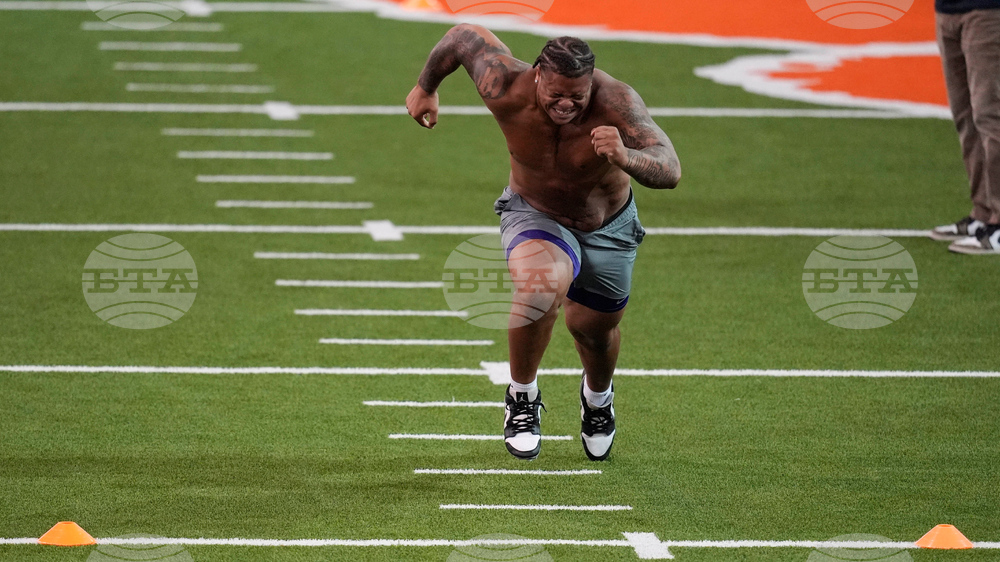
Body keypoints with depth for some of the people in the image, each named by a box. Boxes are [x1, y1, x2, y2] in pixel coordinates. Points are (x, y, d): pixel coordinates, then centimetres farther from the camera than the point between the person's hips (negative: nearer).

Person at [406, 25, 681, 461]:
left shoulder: (616, 103, -36)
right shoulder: (506, 90, -32)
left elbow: (670, 172, -44)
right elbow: (464, 35, -13)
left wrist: (625, 157, -66)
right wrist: (426, 87, 5)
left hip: (606, 227, 1)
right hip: (534, 215, -1)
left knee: (593, 328, 16)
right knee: (543, 284, -33)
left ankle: (597, 398, 55)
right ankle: (521, 399, -8)